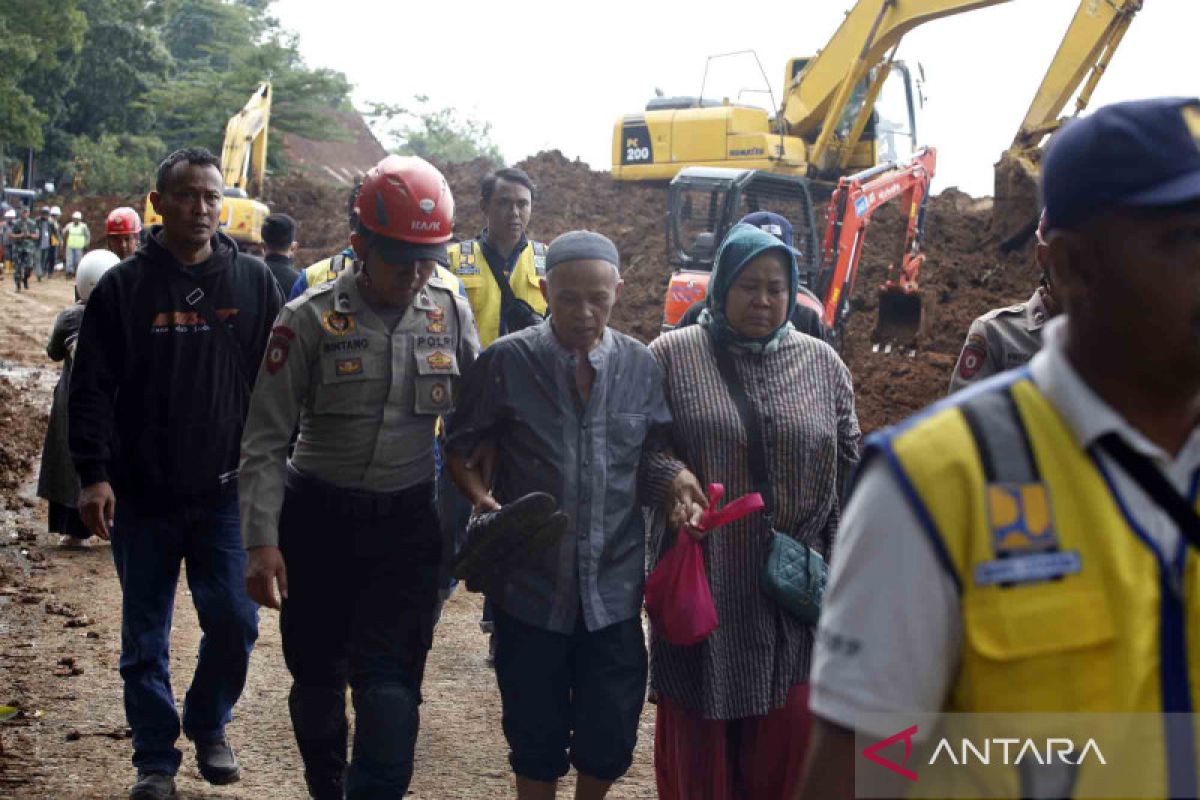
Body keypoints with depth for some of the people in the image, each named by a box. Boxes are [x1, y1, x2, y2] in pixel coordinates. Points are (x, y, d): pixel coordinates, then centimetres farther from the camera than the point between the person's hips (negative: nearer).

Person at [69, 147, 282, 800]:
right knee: (145, 640, 8)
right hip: (141, 497, 0)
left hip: (226, 493, 1)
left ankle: (208, 727, 25)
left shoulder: (253, 282, 3)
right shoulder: (123, 287, -1)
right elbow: (91, 389, -2)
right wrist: (93, 473, -11)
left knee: (234, 621, -2)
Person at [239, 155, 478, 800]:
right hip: (319, 520, -1)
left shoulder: (452, 315, -2)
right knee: (317, 673, 13)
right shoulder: (310, 320, -10)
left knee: (390, 680, -7)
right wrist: (262, 542, -16)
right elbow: (266, 440, -9)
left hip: (408, 522, 1)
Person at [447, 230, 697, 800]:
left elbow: (660, 456, 10)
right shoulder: (506, 362, -6)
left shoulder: (641, 366, 1)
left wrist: (681, 480, -11)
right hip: (531, 586, -1)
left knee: (610, 736, 9)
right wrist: (483, 499, -14)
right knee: (535, 735, 12)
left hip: (614, 587, 2)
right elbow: (462, 448, 3)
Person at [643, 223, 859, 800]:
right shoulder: (672, 355, -1)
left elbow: (849, 470, 10)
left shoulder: (822, 364, 7)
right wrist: (670, 479, -17)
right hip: (701, 584, -1)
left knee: (786, 735, 7)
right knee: (698, 736, 8)